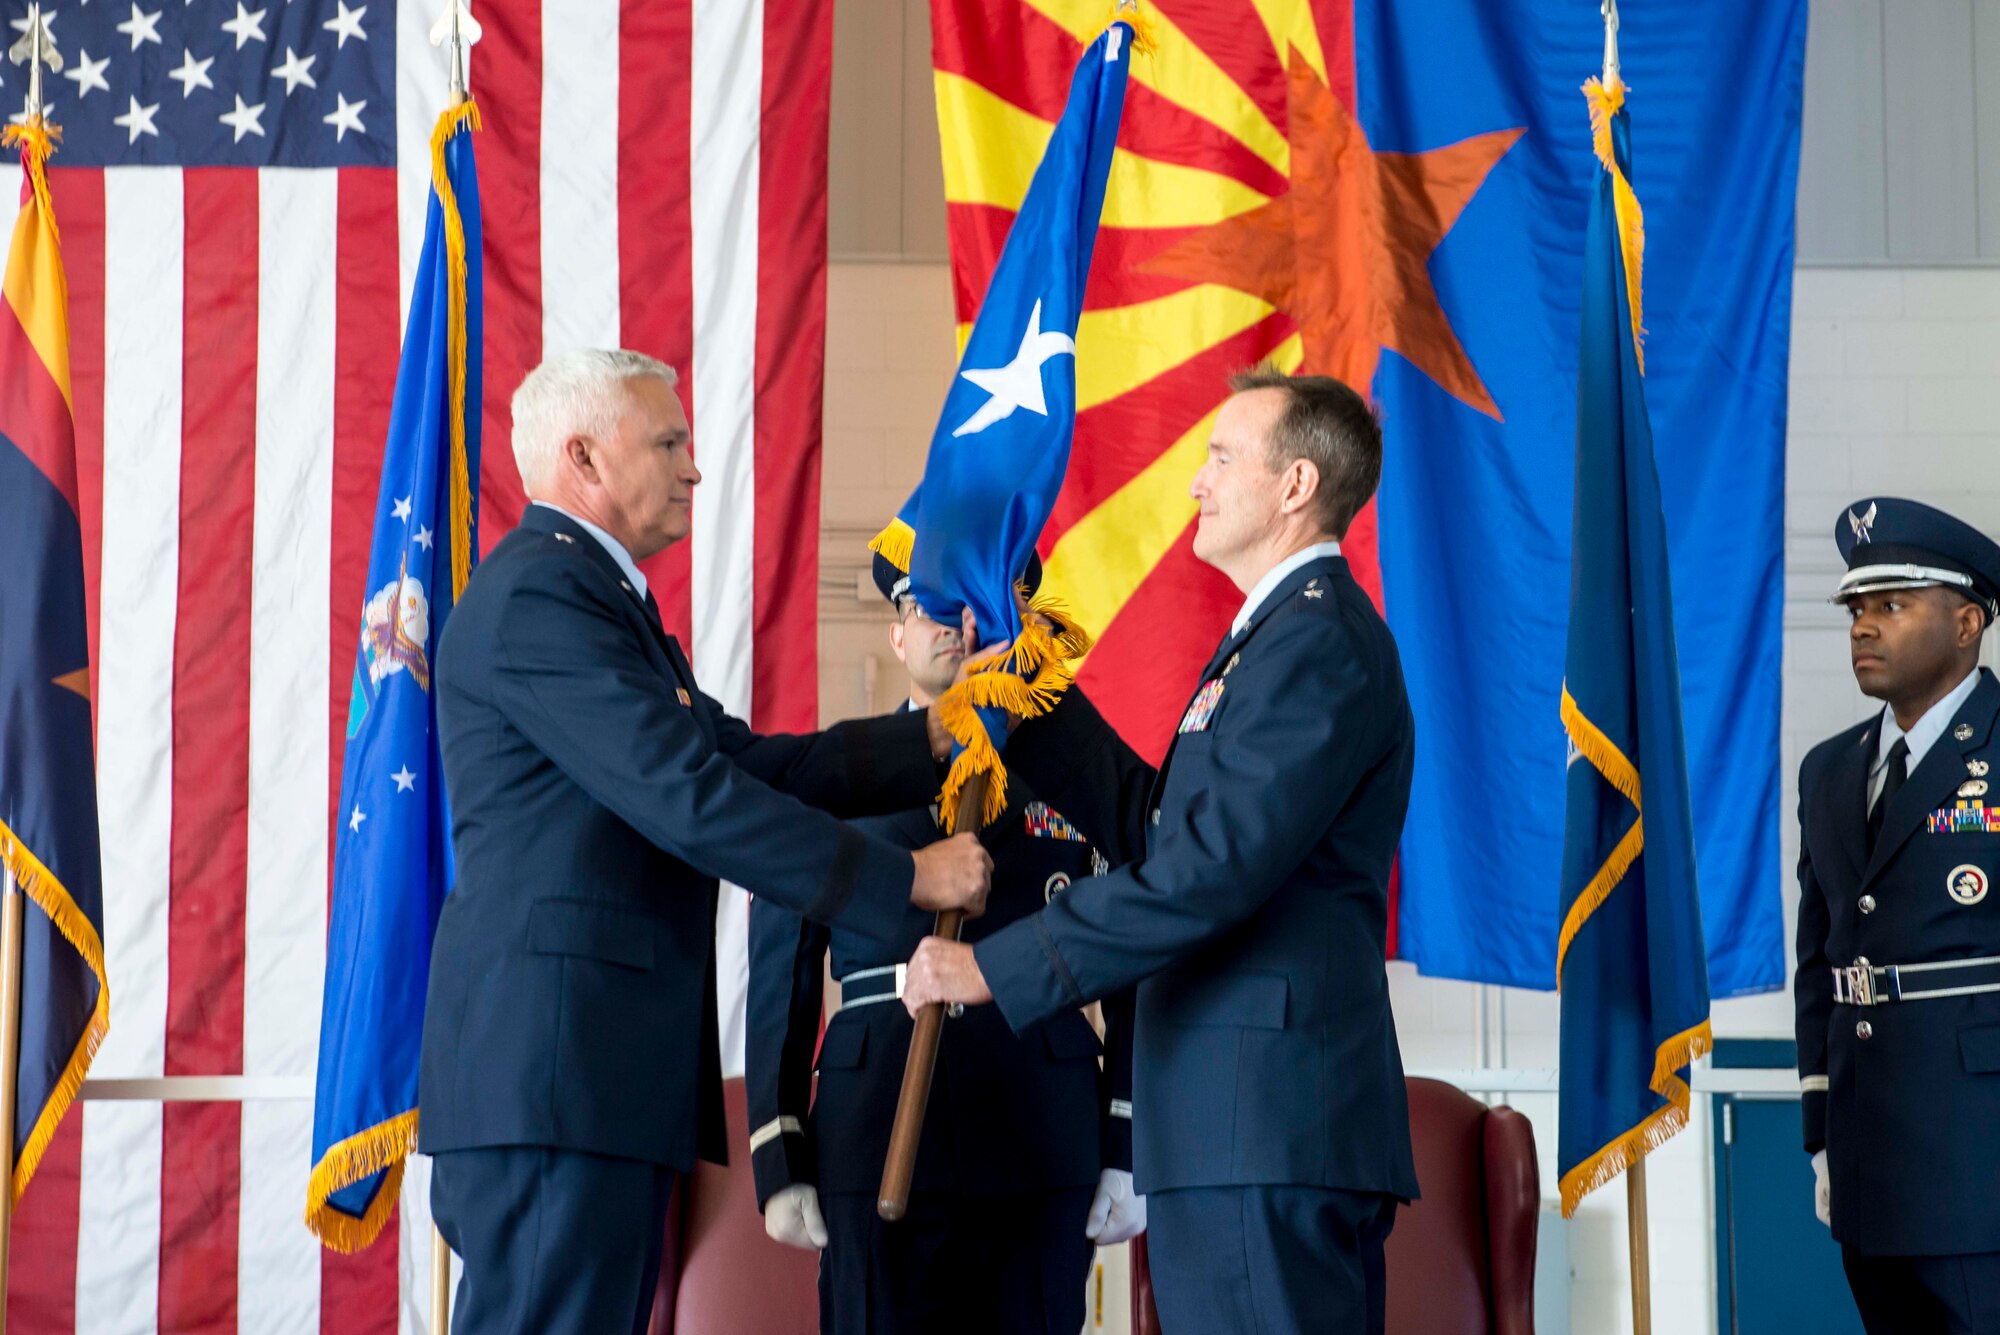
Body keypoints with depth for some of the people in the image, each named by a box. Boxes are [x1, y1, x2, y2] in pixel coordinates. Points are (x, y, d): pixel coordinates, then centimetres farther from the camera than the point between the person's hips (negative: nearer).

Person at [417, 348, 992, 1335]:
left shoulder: (596, 593, 23)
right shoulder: (539, 595, -12)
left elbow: (742, 763, 20)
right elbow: (690, 799, -18)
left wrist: (933, 735, 13)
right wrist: (904, 878, -13)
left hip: (605, 1068, 11)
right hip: (552, 1064, -11)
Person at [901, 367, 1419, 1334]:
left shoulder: (1318, 641, -12)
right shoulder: (1286, 637, 23)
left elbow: (1209, 868, -20)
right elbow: (1154, 825, 23)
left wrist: (996, 968, -17)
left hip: (1268, 1123, -11)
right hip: (1263, 1120, 11)